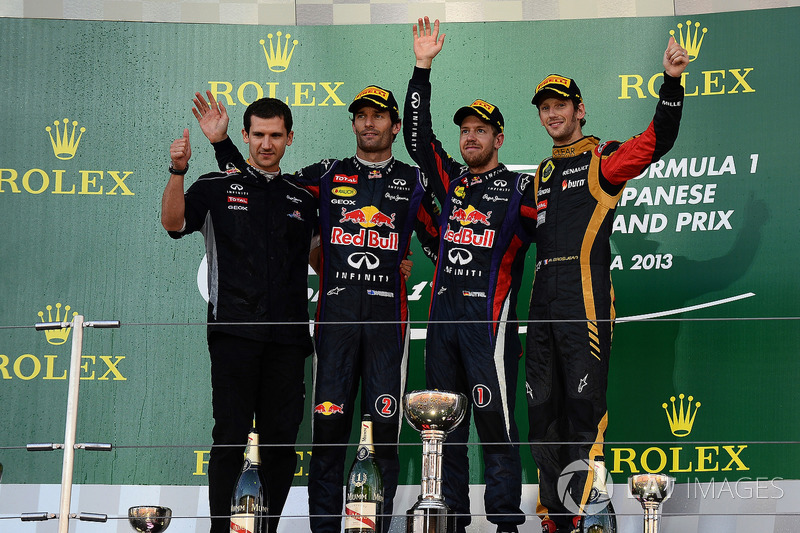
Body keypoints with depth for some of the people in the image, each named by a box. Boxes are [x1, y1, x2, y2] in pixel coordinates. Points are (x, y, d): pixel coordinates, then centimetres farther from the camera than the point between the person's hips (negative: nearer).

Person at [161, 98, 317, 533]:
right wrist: (177, 171, -26)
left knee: (281, 440, 3)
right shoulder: (218, 187, 6)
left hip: (287, 336, 3)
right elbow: (173, 222, -10)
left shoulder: (302, 199, 18)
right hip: (235, 330, -3)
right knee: (230, 438, -5)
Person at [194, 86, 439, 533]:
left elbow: (438, 245, 16)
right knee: (328, 424, -3)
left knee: (384, 427, -2)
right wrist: (222, 143, 7)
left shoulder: (412, 182, 12)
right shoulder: (327, 176, 13)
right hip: (335, 315, 0)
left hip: (387, 315, 0)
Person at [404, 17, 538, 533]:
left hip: (490, 319, -5)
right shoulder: (451, 180, 15)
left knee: (496, 422, -6)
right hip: (444, 314, 5)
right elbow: (418, 135, 9)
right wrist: (422, 69, 4)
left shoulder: (519, 188, 3)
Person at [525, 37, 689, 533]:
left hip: (585, 300, -7)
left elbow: (657, 142, -14)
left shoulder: (602, 159, 3)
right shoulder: (543, 173, 23)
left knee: (584, 408, -10)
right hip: (543, 301, 7)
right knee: (544, 412, 7)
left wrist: (671, 83, -27)